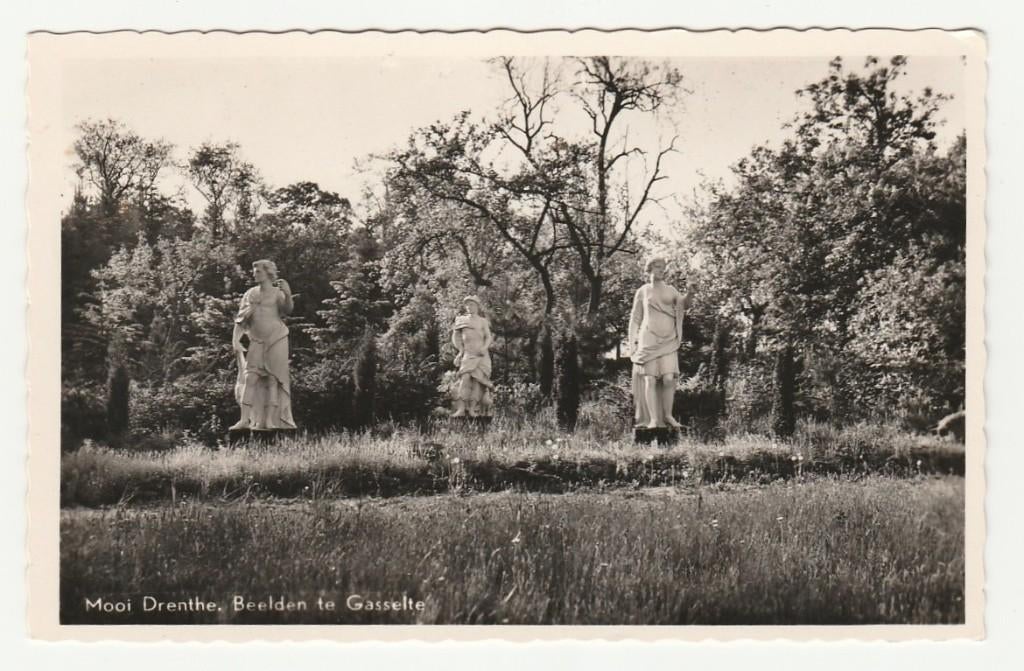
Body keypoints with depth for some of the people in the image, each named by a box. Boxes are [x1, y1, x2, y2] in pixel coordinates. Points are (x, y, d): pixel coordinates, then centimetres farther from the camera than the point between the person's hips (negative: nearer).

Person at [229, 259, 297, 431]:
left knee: (273, 379, -2)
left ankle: (270, 420, -1)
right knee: (249, 378, -8)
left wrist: (288, 295, -36)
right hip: (256, 341, 3)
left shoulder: (277, 293, 0)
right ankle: (245, 420, -12)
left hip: (276, 340, -3)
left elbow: (288, 310, -18)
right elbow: (240, 320, 13)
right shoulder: (250, 294, 11)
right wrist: (235, 340, 2)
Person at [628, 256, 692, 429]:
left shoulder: (670, 290, 15)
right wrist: (634, 342, 2)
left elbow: (684, 303, -1)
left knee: (669, 378, -10)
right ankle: (653, 419, -7)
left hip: (668, 340, 2)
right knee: (649, 379, -8)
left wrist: (690, 291, -21)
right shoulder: (642, 292, 9)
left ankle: (668, 416, 3)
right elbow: (635, 318, 11)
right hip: (648, 339, -2)